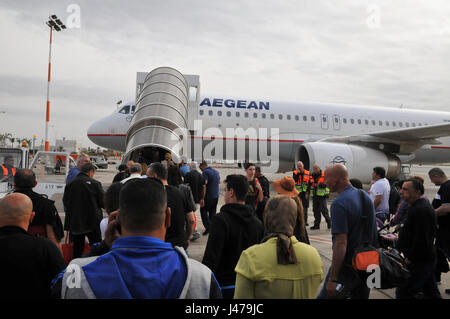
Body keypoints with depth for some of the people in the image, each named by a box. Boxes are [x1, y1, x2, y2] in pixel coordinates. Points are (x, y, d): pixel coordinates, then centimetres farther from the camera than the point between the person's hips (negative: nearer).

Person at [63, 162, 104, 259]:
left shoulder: (70, 184, 1)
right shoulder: (95, 184, -11)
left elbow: (65, 201, 8)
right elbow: (103, 202, -8)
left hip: (74, 222, 4)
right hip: (92, 222, -3)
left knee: (77, 248, 12)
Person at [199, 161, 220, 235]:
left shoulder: (205, 172, -14)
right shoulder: (216, 172, 11)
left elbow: (204, 185, -23)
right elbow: (219, 182, 26)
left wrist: (202, 198, -25)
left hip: (208, 196, -7)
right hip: (216, 196, 7)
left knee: (203, 210, 5)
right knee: (212, 212, 14)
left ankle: (208, 227, -4)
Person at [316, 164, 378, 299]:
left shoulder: (339, 204, -22)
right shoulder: (365, 195, 5)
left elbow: (341, 244, -27)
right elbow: (372, 231, 15)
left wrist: (333, 279, -24)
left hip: (347, 264, -8)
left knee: (327, 295, 5)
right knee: (361, 296, 21)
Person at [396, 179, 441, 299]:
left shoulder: (420, 210, -23)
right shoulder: (423, 204, 12)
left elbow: (421, 239, -25)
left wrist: (410, 258, -17)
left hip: (419, 262, -11)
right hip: (427, 259, 11)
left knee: (403, 293, -7)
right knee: (431, 293, 20)